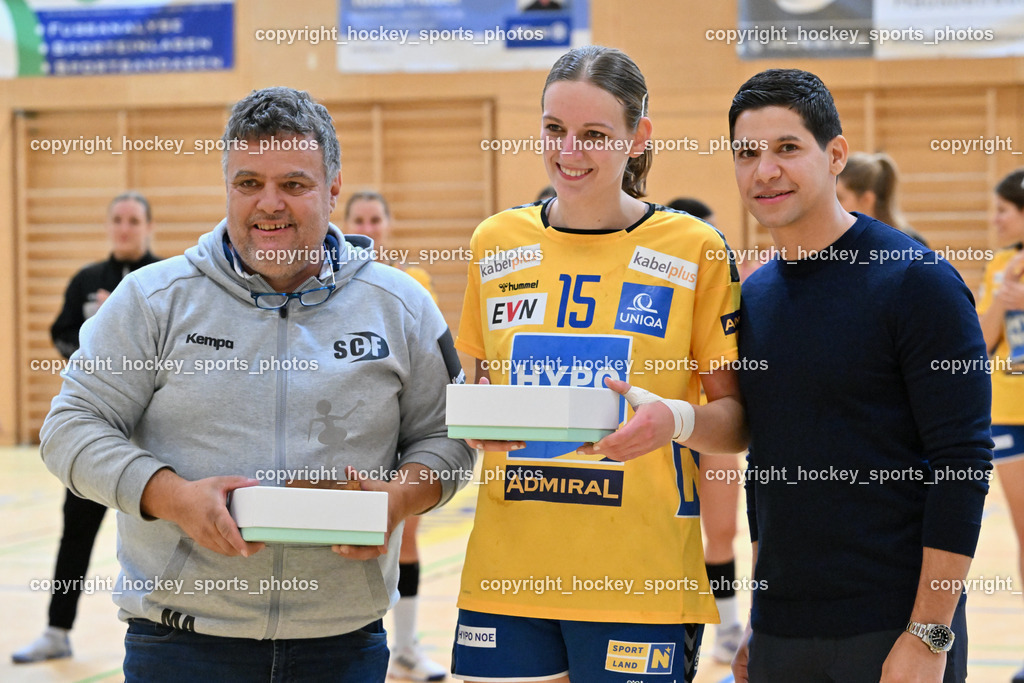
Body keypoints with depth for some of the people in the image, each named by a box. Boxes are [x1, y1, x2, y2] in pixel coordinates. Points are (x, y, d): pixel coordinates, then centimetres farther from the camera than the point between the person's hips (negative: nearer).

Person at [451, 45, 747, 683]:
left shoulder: (695, 249, -1)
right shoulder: (496, 244, 9)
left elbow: (739, 420, 1)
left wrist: (678, 420, -19)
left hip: (641, 581, -3)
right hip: (506, 574, 3)